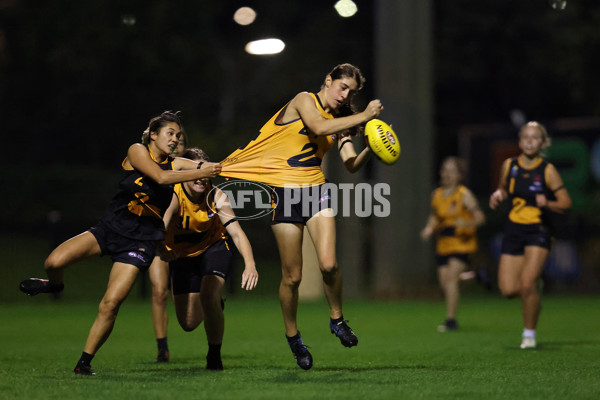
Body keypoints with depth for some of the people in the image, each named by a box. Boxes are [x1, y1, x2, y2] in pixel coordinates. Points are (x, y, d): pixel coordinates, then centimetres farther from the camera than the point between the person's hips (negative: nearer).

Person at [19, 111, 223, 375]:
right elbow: (160, 177, -21)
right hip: (110, 227, -1)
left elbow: (211, 166, -7)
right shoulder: (137, 151, -5)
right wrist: (199, 174, -25)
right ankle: (55, 284, 17)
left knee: (110, 304, -14)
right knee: (55, 262, -22)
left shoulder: (175, 164, 4)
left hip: (140, 241, 1)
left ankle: (84, 362, 2)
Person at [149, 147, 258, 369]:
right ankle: (215, 306, 38)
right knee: (188, 324, 0)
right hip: (182, 255, 1)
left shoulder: (216, 197, -22)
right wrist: (161, 248, -67)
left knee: (209, 295, -29)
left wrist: (250, 265, -47)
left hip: (213, 248, -1)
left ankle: (215, 355, -6)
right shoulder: (173, 195, -28)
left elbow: (236, 232, -30)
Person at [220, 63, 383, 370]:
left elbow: (351, 165, 4)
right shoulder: (304, 100, -4)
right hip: (285, 192, -4)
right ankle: (292, 336, 20)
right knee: (292, 276, 0)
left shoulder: (339, 121, 13)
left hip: (316, 191, 4)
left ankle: (337, 319, 11)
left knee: (328, 264, -14)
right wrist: (363, 117, -23)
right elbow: (318, 127, -26)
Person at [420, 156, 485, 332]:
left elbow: (480, 217, -11)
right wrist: (429, 229, 2)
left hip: (462, 243, -6)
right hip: (443, 243, 6)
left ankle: (451, 319, -16)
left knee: (451, 278, -18)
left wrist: (467, 224, -30)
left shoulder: (464, 195, -8)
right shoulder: (436, 194, 8)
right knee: (443, 281, 3)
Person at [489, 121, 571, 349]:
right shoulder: (509, 165, 4)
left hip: (538, 230, -4)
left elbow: (566, 202, -4)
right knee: (508, 289, -5)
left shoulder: (547, 171, -6)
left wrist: (547, 204, -24)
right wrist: (498, 195, 0)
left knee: (527, 284, -19)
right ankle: (533, 291, 32)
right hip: (514, 230, 4)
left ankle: (530, 333, 0)